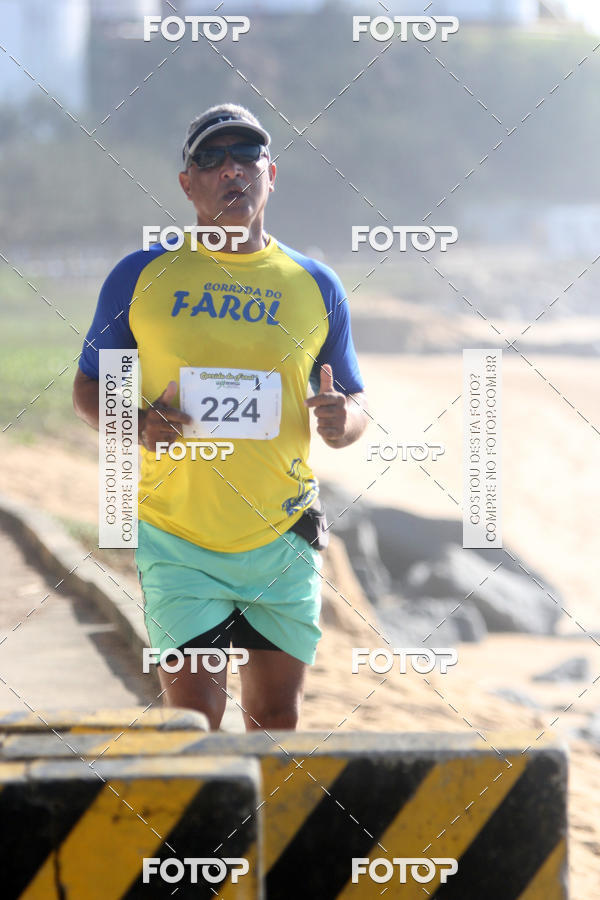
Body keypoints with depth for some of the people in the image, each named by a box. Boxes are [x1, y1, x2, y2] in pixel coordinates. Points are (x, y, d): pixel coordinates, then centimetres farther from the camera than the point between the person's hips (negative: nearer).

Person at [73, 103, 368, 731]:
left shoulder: (315, 287, 7)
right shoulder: (141, 277, 2)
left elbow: (356, 411, 14)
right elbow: (88, 388, 9)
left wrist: (341, 418, -11)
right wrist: (136, 425, -13)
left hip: (283, 542, 2)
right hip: (177, 543, -2)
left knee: (276, 720, 5)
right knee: (194, 719, -9)